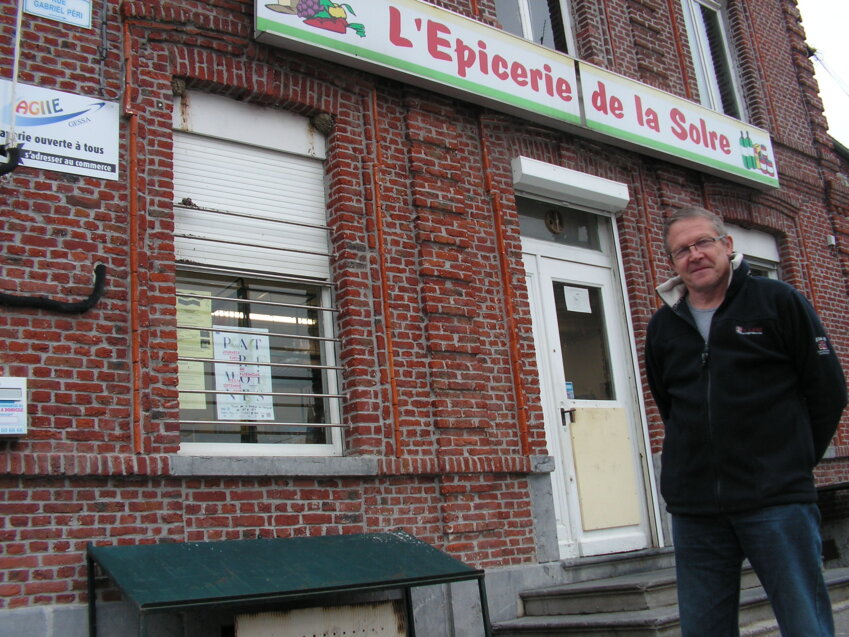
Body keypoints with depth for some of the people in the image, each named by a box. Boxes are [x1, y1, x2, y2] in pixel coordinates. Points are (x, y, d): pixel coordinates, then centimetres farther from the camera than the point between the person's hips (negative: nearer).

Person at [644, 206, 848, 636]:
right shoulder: (662, 327, 12)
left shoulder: (777, 301, 2)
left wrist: (792, 463, 6)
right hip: (693, 508, 4)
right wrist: (694, 464, 14)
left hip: (777, 500, -3)